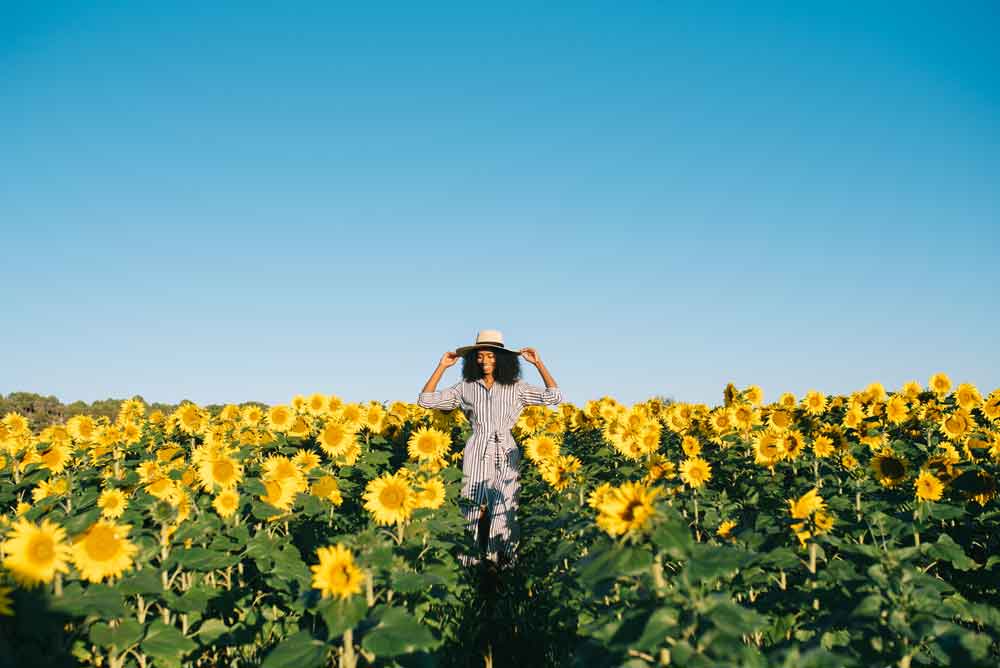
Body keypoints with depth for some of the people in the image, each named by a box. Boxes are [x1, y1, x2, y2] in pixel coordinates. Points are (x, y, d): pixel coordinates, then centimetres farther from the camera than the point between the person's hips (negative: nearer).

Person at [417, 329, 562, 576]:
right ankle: (470, 565, 11)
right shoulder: (466, 387, 7)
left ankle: (499, 564, 11)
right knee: (474, 511, 0)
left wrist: (538, 363, 2)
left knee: (504, 512, -2)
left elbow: (554, 397, 5)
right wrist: (442, 366, 3)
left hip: (506, 456, 0)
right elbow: (426, 400, 5)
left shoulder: (515, 388, 7)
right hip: (477, 455, 0)